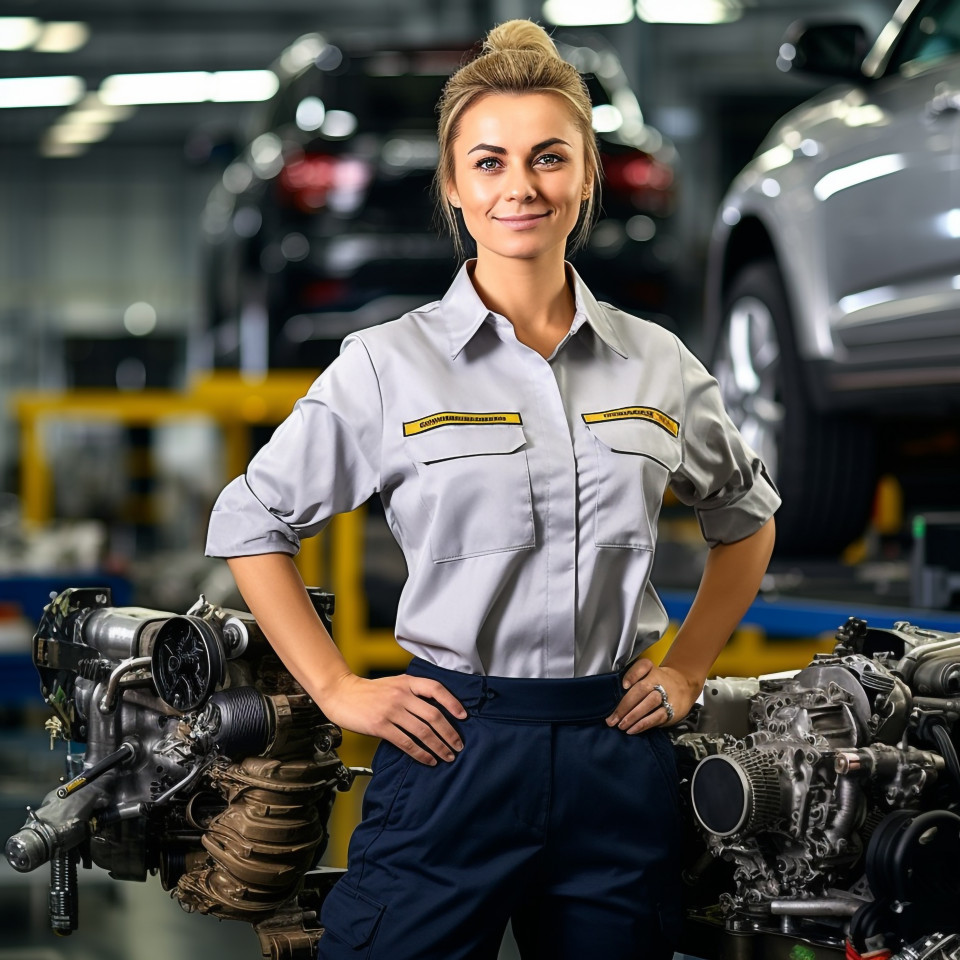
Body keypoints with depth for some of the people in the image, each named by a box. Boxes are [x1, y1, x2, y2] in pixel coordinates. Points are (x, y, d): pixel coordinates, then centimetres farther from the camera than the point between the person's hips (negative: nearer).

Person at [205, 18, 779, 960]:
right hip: (454, 749, -3)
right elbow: (249, 522, 6)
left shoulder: (657, 363, 7)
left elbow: (745, 514, 23)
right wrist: (338, 690, 0)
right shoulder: (389, 364, -2)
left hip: (619, 765, 3)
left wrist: (686, 670, 14)